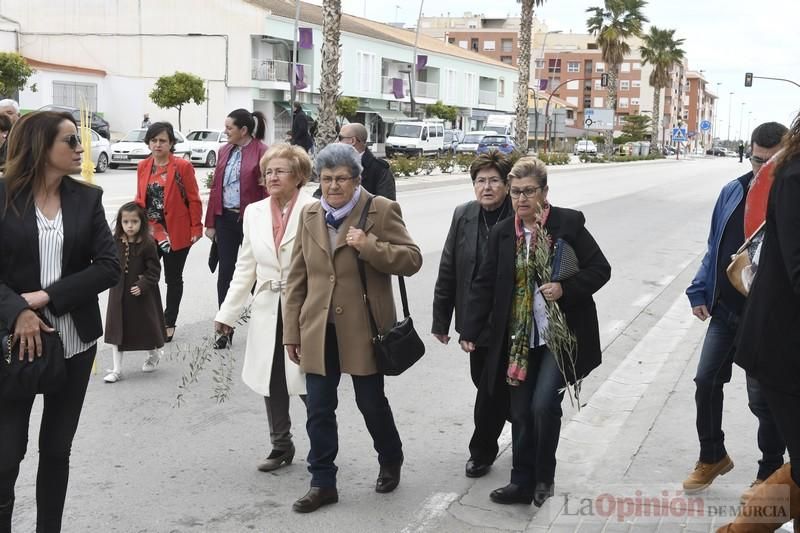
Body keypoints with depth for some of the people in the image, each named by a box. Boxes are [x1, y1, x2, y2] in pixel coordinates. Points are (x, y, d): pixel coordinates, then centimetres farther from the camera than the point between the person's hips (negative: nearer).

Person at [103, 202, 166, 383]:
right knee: (116, 329, 5)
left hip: (142, 294, -3)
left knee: (147, 325, 11)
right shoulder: (115, 242, -2)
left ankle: (154, 355, 40)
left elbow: (154, 270, -11)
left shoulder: (148, 244, -13)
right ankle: (117, 369, 13)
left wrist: (142, 285, -19)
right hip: (119, 293, 3)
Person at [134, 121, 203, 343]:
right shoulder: (143, 167, 6)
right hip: (149, 232, 4)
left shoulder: (183, 167, -9)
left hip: (176, 233, -4)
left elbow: (194, 200, -7)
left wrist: (195, 229, -9)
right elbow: (141, 199, 13)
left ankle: (169, 324, 22)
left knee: (173, 279, 9)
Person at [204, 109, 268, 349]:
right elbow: (216, 187, 11)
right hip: (226, 219, 6)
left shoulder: (262, 152, -10)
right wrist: (211, 222, 10)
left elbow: (267, 190, -12)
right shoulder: (225, 151, 9)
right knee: (225, 273, 6)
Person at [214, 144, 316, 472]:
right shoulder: (254, 213, 9)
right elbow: (245, 268, 13)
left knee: (309, 384, 1)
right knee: (271, 382, 12)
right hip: (267, 312, 5)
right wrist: (228, 312, 9)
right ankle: (280, 446, 29)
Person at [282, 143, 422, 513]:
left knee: (372, 403, 11)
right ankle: (323, 483, 18)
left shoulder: (381, 210, -6)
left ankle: (390, 462, 37)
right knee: (318, 410, 5)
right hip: (318, 330, 4)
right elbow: (297, 278, 9)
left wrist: (370, 245, -24)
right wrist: (292, 331, 6)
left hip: (363, 329, -3)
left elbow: (412, 260, -10)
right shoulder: (309, 214, 7)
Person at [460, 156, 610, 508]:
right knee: (521, 412, 8)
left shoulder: (568, 223, -6)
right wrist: (471, 330, 1)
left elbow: (600, 269, -4)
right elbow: (485, 284, 7)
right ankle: (522, 483, 25)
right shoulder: (502, 233, 5)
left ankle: (544, 478, 11)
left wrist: (565, 289, -20)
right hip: (519, 339, 4)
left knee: (544, 405, -13)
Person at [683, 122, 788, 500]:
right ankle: (712, 457, 33)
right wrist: (700, 292, 7)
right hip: (724, 311, 5)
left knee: (763, 398, 3)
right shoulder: (732, 192, 2)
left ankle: (770, 475, 25)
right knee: (706, 381, 12)